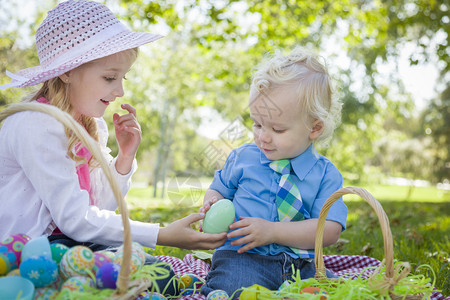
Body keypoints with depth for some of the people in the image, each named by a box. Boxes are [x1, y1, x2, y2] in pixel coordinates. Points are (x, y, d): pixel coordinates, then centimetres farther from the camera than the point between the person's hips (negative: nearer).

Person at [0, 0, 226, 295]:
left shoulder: (94, 125, 7)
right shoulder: (35, 125, -19)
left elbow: (99, 207, 8)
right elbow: (74, 217, -21)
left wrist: (126, 156, -6)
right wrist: (162, 235, -22)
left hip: (70, 239, 7)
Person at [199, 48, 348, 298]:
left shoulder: (326, 174, 3)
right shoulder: (243, 157, 9)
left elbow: (330, 230, -6)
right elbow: (218, 189, 21)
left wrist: (272, 231, -18)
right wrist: (212, 205, -5)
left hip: (300, 265, 3)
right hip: (243, 258, -2)